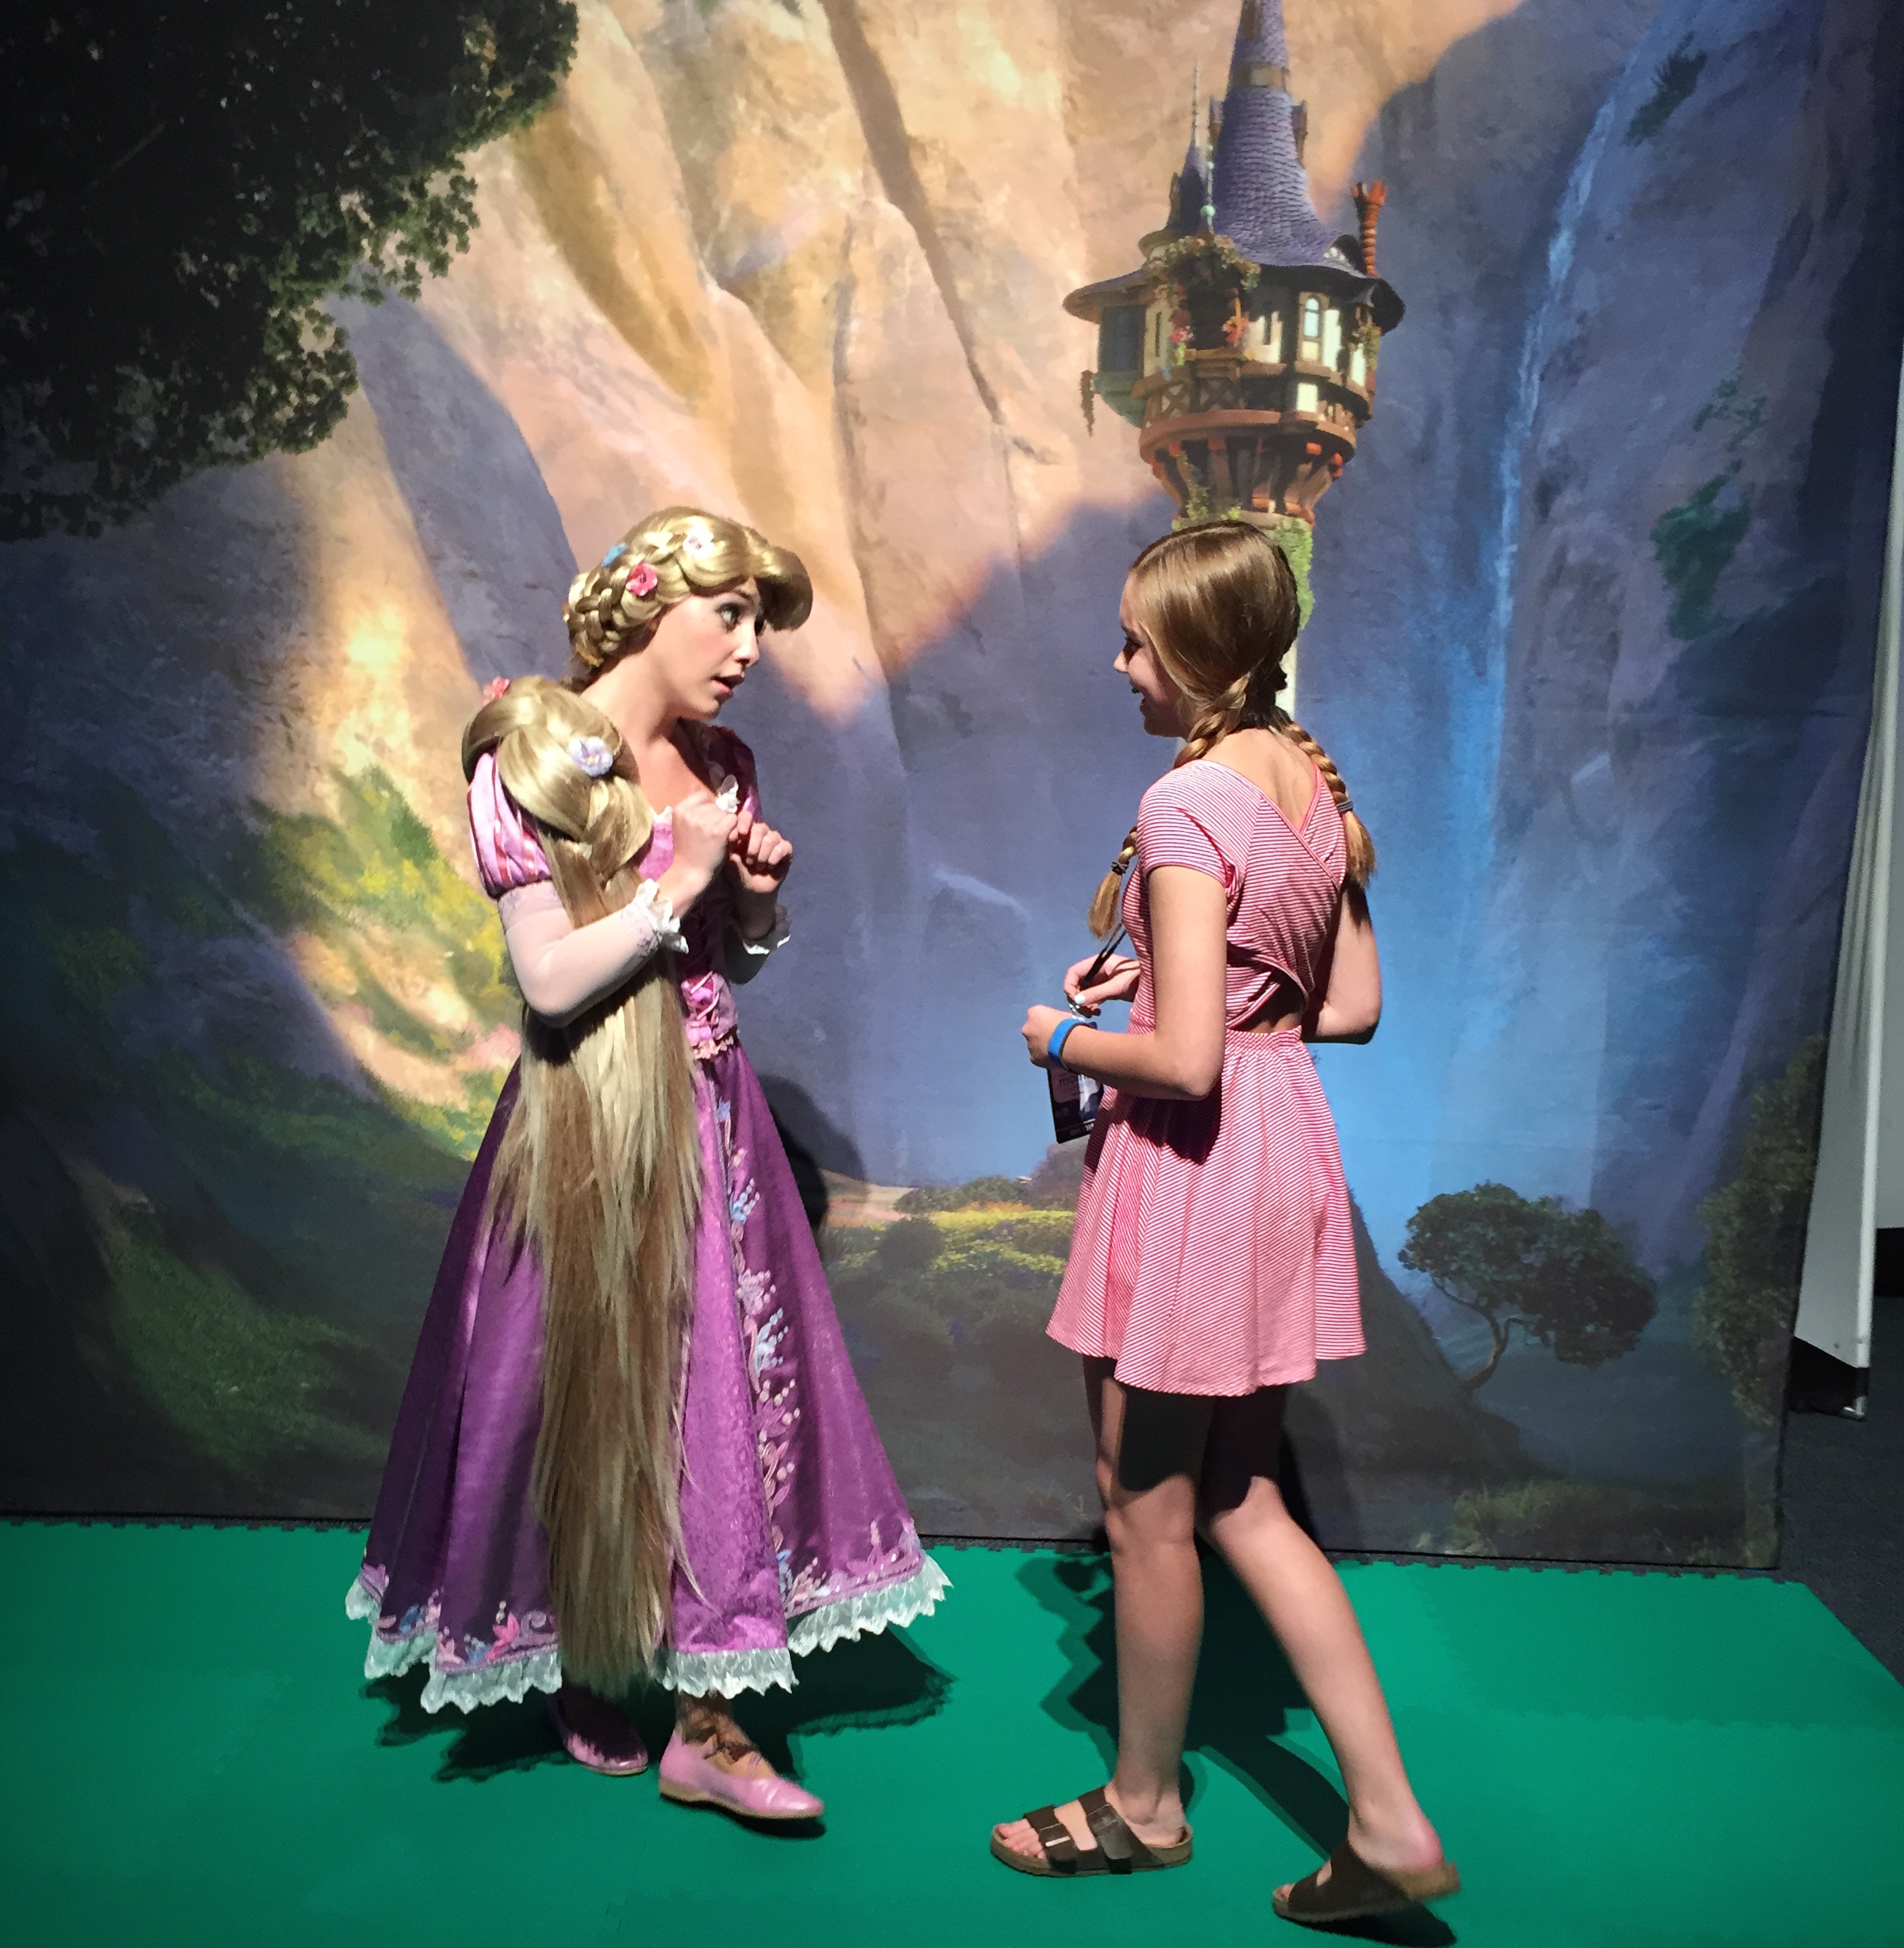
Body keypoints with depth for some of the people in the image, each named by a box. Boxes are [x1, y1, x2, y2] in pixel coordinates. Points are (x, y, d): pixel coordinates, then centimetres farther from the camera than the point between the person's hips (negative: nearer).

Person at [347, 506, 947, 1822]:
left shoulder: (721, 764, 8)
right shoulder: (536, 756, -10)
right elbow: (550, 982, -17)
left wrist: (762, 894, -3)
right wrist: (677, 885, -16)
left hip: (709, 1113, 6)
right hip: (594, 1122, -6)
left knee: (725, 1382, 5)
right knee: (597, 1391, 9)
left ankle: (706, 1722, 18)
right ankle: (583, 1680, 34)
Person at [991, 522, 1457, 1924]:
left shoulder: (1188, 804, -20)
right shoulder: (1319, 783, 7)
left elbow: (1184, 1061, -24)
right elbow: (1351, 1007, 11)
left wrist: (1065, 1038, -6)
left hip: (1194, 1162, -9)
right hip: (1287, 1140, 9)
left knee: (1148, 1509, 11)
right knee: (1240, 1501, 19)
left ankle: (1143, 1805, 34)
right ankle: (1390, 1821, 23)